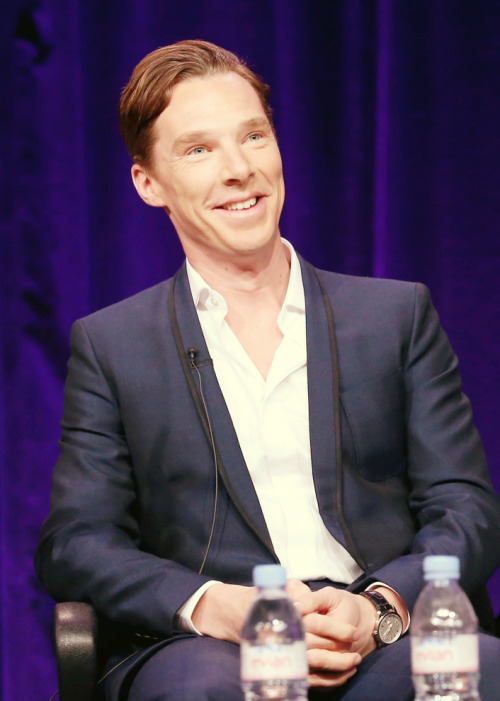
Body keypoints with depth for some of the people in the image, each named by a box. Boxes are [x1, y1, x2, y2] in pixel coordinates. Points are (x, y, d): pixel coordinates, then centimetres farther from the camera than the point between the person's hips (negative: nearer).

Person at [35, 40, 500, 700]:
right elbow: (73, 546, 6)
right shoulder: (110, 345, 15)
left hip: (389, 642, 3)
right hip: (203, 647, -2)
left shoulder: (399, 314, 17)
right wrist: (216, 606, -14)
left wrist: (378, 608, -12)